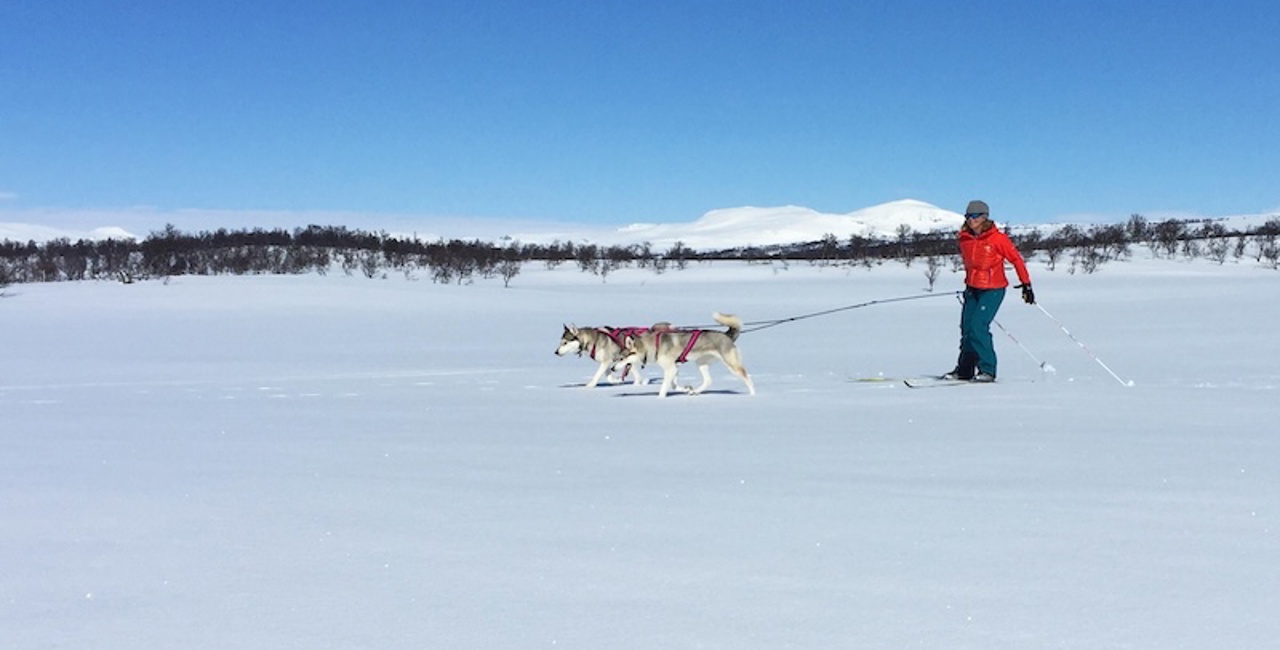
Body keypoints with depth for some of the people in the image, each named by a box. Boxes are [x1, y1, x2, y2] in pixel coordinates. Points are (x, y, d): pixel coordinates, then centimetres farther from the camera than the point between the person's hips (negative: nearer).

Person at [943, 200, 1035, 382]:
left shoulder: (997, 238, -13)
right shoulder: (965, 239, 3)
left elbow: (1016, 259, -5)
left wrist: (1026, 285, -3)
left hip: (993, 290, -6)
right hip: (972, 289, 6)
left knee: (978, 327, -16)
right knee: (966, 328, 4)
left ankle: (988, 370, -7)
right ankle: (964, 370, 15)